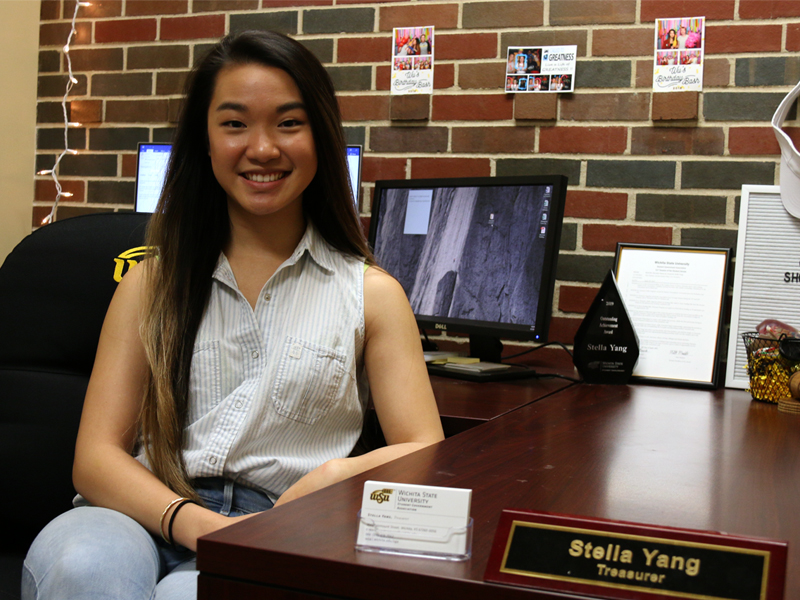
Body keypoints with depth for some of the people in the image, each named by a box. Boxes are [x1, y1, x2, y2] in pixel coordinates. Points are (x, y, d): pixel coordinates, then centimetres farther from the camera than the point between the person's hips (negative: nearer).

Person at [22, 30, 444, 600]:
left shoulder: (371, 293, 10)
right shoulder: (151, 284, 13)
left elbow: (425, 453, 5)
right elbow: (96, 456, 5)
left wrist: (334, 477, -18)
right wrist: (195, 522, -16)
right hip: (150, 521, 2)